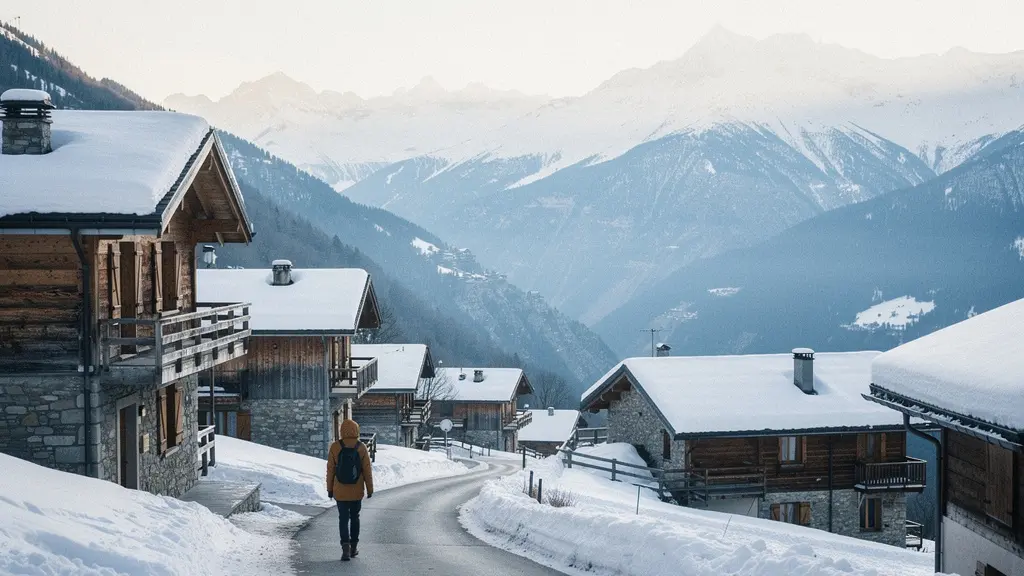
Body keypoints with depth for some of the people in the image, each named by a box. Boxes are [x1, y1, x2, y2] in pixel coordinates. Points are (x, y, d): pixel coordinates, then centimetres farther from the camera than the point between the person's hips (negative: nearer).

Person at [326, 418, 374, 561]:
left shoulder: (335, 447, -8)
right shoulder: (361, 448, -8)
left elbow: (330, 469, -4)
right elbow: (367, 470, -6)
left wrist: (330, 488, 6)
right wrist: (370, 489, 3)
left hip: (340, 490, -1)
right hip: (357, 491, 1)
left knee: (343, 519, 2)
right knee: (354, 517, 17)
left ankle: (346, 547, -15)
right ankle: (354, 547, 24)